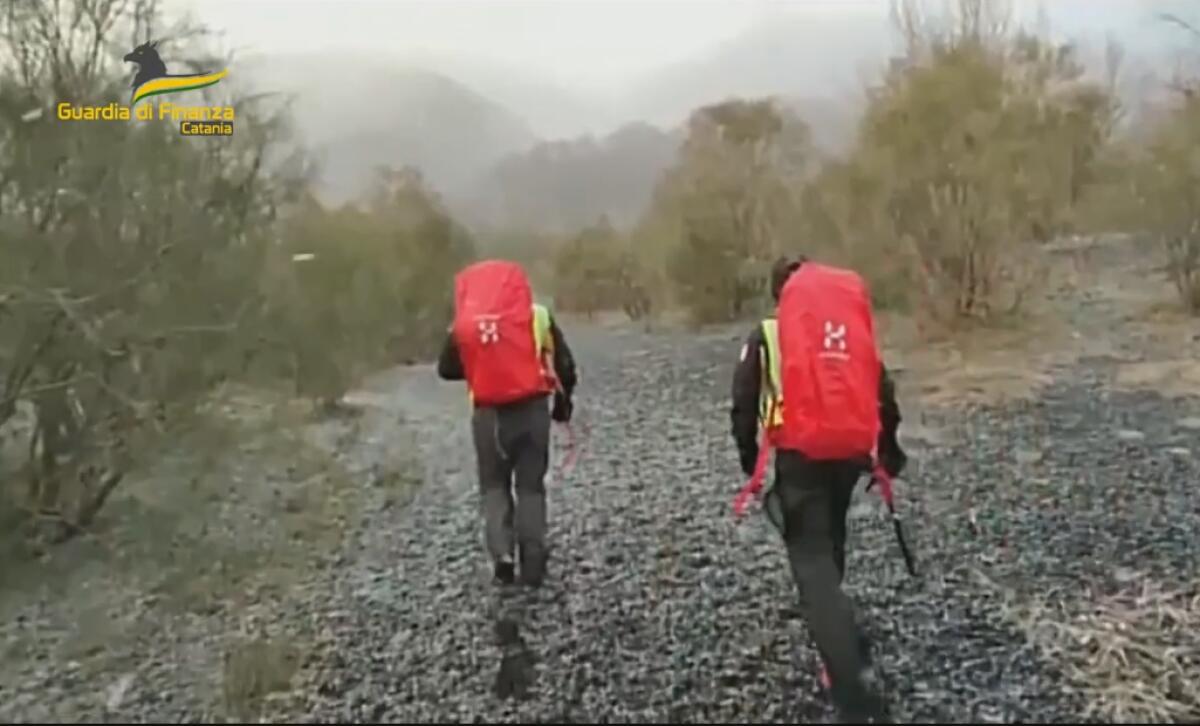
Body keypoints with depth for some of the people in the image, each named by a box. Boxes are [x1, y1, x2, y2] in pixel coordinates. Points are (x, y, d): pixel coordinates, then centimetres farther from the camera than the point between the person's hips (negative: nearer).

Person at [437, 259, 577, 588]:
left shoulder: (462, 325, 0)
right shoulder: (537, 316, -1)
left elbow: (447, 370, 8)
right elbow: (565, 364, 1)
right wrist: (563, 402, 15)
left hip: (489, 415, 0)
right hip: (532, 409, 0)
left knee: (494, 486, 16)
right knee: (531, 486, 12)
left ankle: (502, 554, 1)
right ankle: (532, 562, 8)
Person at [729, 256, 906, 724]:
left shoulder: (764, 336, 3)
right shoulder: (854, 330, 11)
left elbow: (743, 406, 0)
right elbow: (884, 394, 11)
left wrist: (749, 460, 12)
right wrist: (889, 453, 20)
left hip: (799, 460, -4)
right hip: (850, 455, 5)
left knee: (813, 566, -3)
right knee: (829, 548, 27)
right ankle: (837, 646, 43)